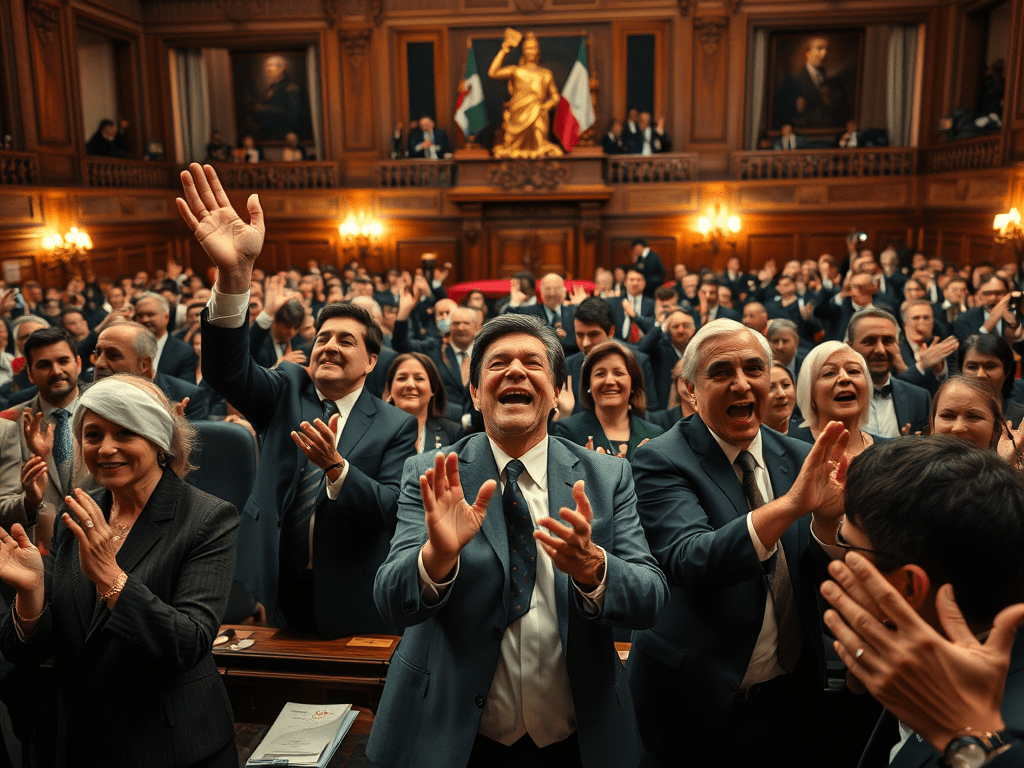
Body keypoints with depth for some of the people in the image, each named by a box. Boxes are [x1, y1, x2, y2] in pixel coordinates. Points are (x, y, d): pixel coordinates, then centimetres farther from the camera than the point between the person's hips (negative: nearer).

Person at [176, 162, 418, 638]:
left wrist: (336, 466, -30)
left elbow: (392, 510, -13)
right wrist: (234, 273, -37)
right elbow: (226, 369, -20)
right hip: (273, 594, 2)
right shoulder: (286, 392, 0)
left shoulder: (395, 426, -5)